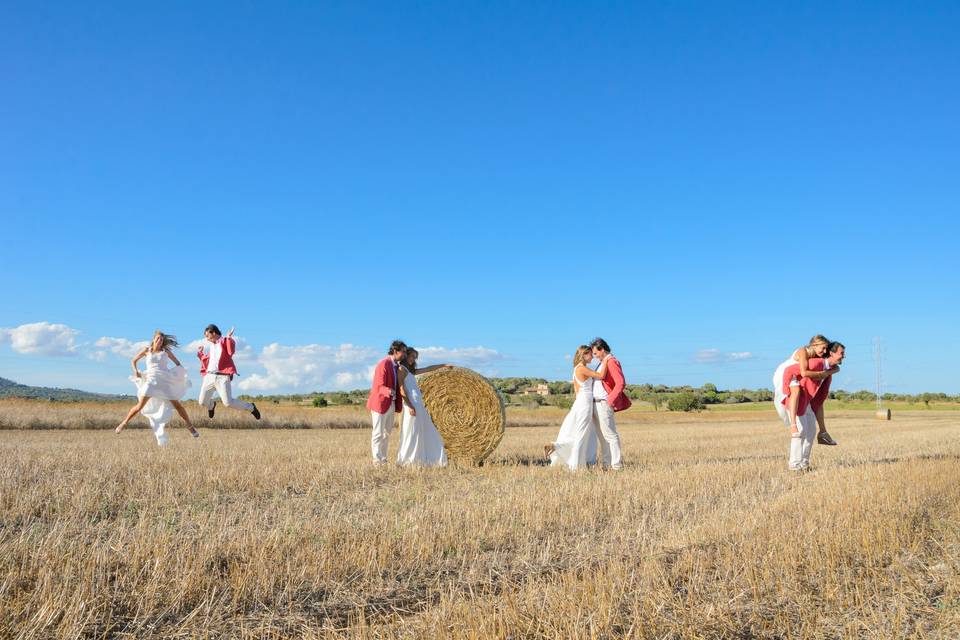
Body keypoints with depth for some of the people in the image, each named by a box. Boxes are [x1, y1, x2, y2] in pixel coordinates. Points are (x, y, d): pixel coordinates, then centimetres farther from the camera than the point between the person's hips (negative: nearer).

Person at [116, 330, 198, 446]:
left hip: (165, 381, 1)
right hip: (151, 380, -1)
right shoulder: (146, 350, 8)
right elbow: (133, 361, 17)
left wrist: (179, 374, 0)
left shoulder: (166, 351, 9)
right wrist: (136, 371, -1)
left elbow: (177, 363, 18)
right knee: (140, 406, -11)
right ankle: (124, 423, 8)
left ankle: (190, 427, 4)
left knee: (177, 404, -4)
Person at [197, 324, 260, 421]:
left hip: (223, 377, -7)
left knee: (228, 402, -18)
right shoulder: (212, 346, 20)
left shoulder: (224, 341, 1)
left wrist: (229, 338, -26)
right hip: (209, 376, 7)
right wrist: (200, 353, 29)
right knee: (202, 402, 8)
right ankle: (212, 405, 45)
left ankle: (250, 407, 6)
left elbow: (231, 351, -20)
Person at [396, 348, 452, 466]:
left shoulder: (411, 371, 22)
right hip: (412, 404, -10)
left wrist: (444, 365, 35)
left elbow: (428, 369, 30)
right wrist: (409, 406, -20)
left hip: (419, 404, 10)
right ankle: (406, 460, -2)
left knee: (426, 432, 8)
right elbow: (401, 389, -13)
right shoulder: (402, 369, -4)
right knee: (412, 432, -7)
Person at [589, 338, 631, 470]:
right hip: (596, 404, 10)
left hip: (604, 404, -10)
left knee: (610, 435, -7)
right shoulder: (603, 363, 17)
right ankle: (607, 463, 16)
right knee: (602, 436, 11)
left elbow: (621, 383, -21)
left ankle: (616, 464, -3)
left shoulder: (612, 362, -12)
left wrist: (610, 400, -19)